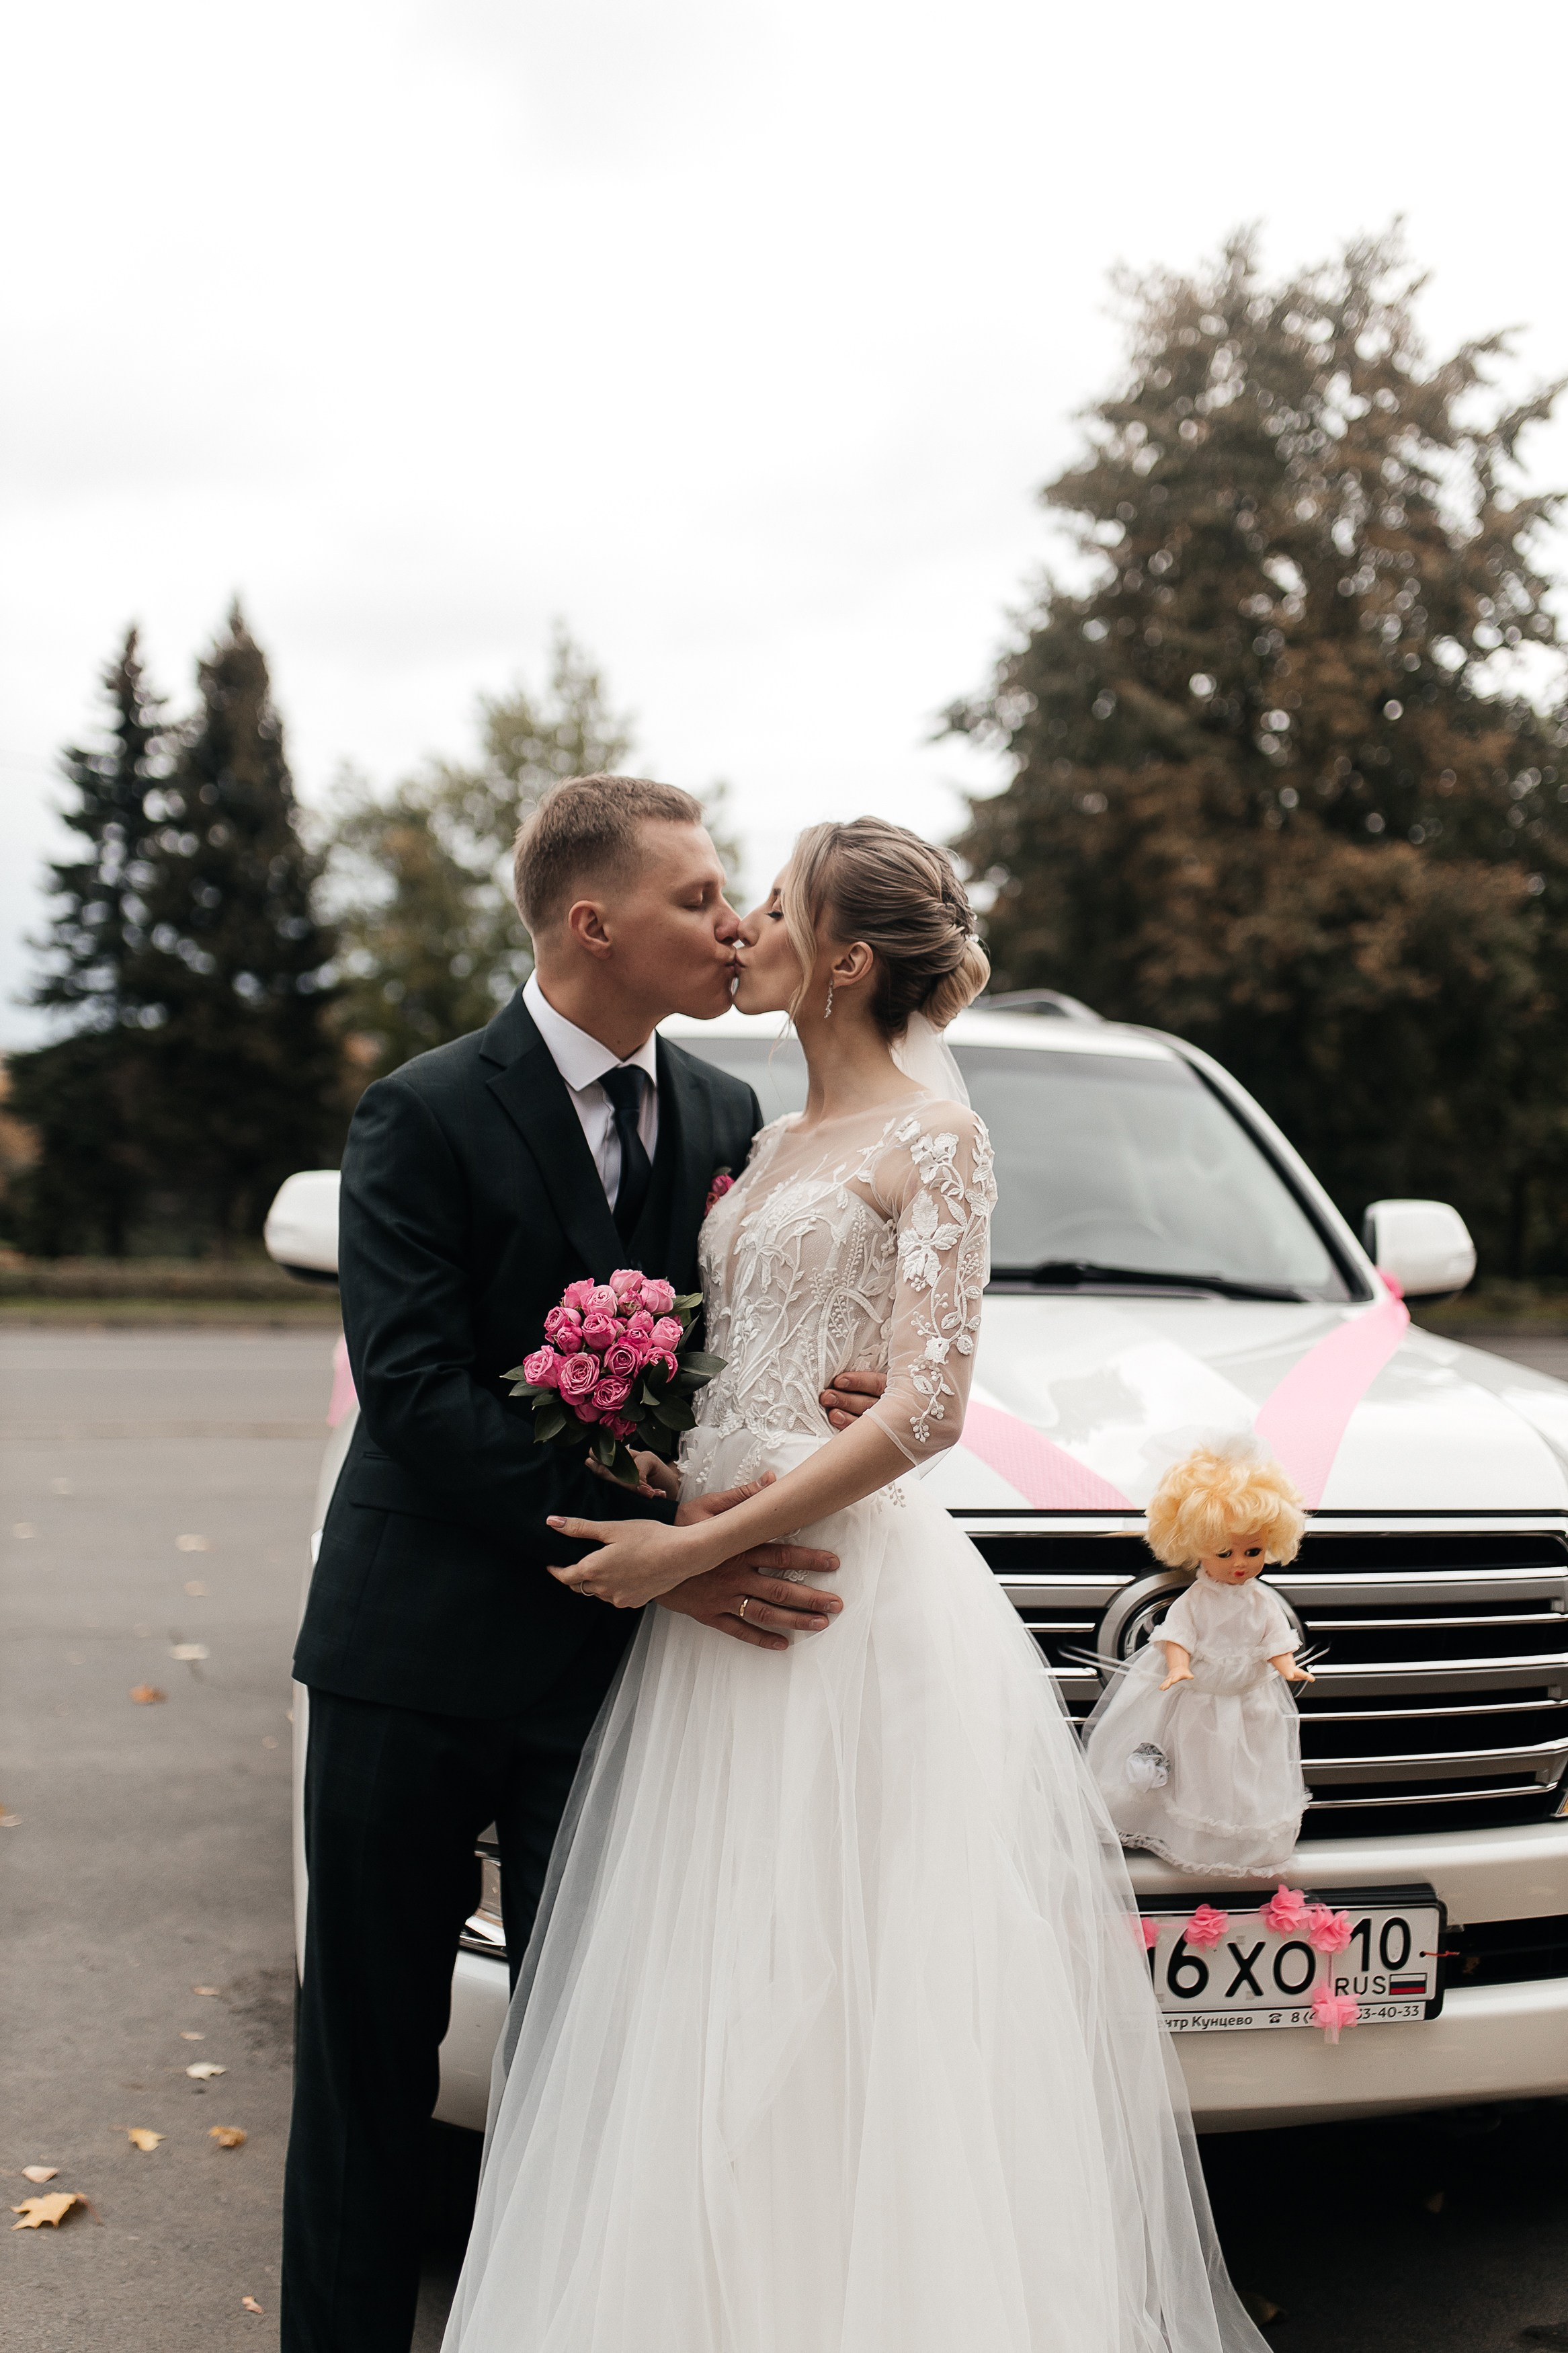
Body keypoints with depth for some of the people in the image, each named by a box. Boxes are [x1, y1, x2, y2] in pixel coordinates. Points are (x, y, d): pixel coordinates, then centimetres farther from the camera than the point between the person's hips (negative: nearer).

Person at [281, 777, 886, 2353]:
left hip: (619, 1660, 4)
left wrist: (823, 1403, -14)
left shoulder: (724, 1117, 6)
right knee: (370, 2044, 9)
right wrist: (640, 1542, -24)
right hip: (418, 1650, -3)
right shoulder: (424, 1116, -10)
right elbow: (415, 1387, -18)